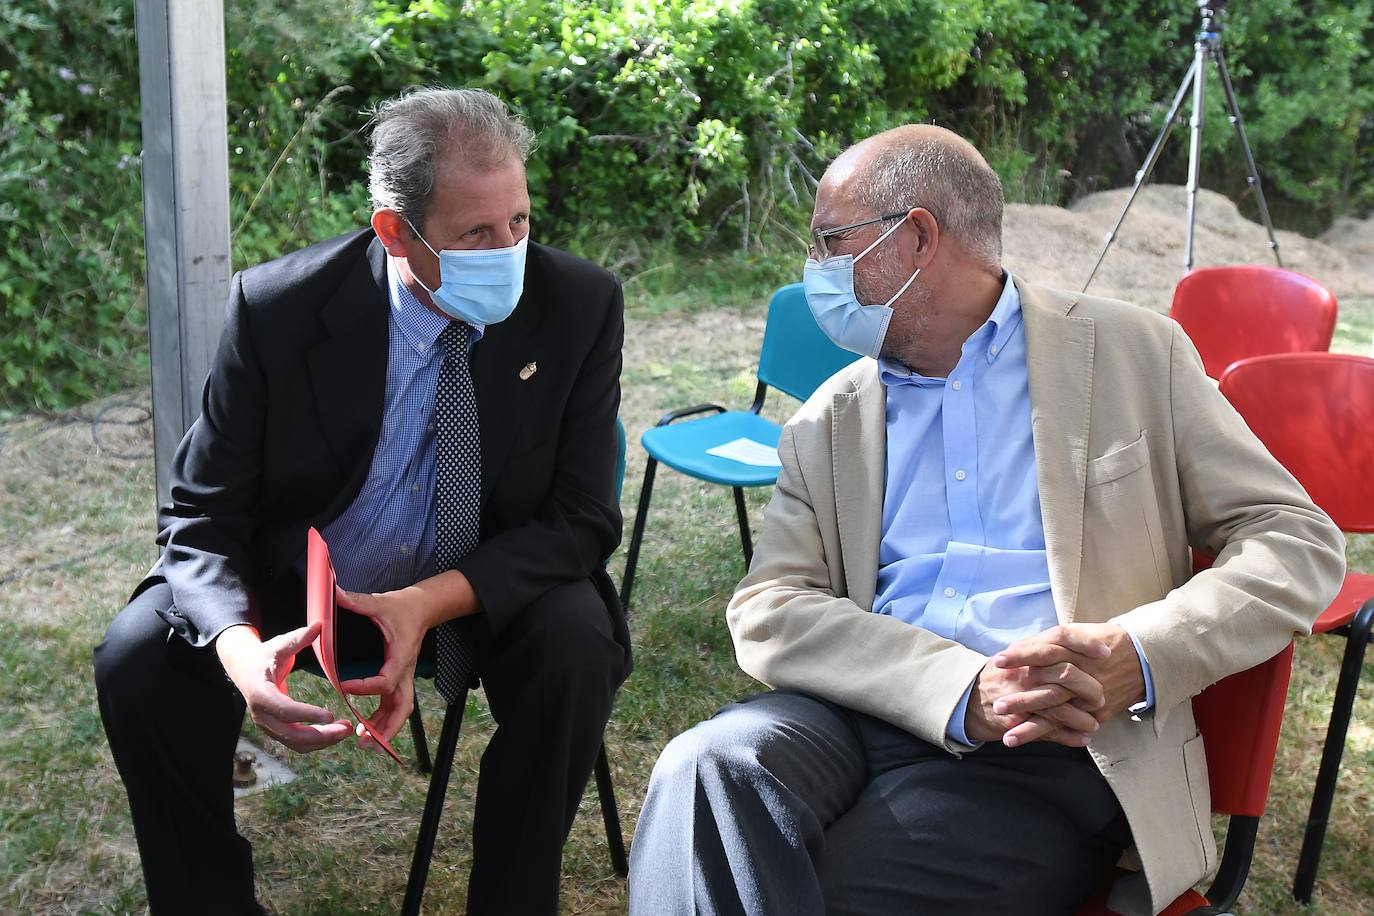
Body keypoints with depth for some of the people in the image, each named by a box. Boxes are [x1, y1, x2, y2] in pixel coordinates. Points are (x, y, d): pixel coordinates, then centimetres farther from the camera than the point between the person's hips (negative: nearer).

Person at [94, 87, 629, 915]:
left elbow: (582, 521, -14)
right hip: (298, 574, 1)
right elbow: (203, 517, -14)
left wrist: (434, 602, -32)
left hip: (492, 586, 0)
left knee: (576, 648, -30)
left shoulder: (579, 303, -17)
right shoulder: (277, 308, -19)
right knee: (138, 661, -20)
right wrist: (240, 650, -36)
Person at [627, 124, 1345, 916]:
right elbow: (768, 612, 2)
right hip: (878, 712, 3)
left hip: (1056, 750, -3)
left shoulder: (1133, 353, 8)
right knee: (708, 767, -29)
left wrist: (1138, 657, -14)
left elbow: (1300, 543, 6)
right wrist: (961, 691, -16)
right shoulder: (830, 421, 15)